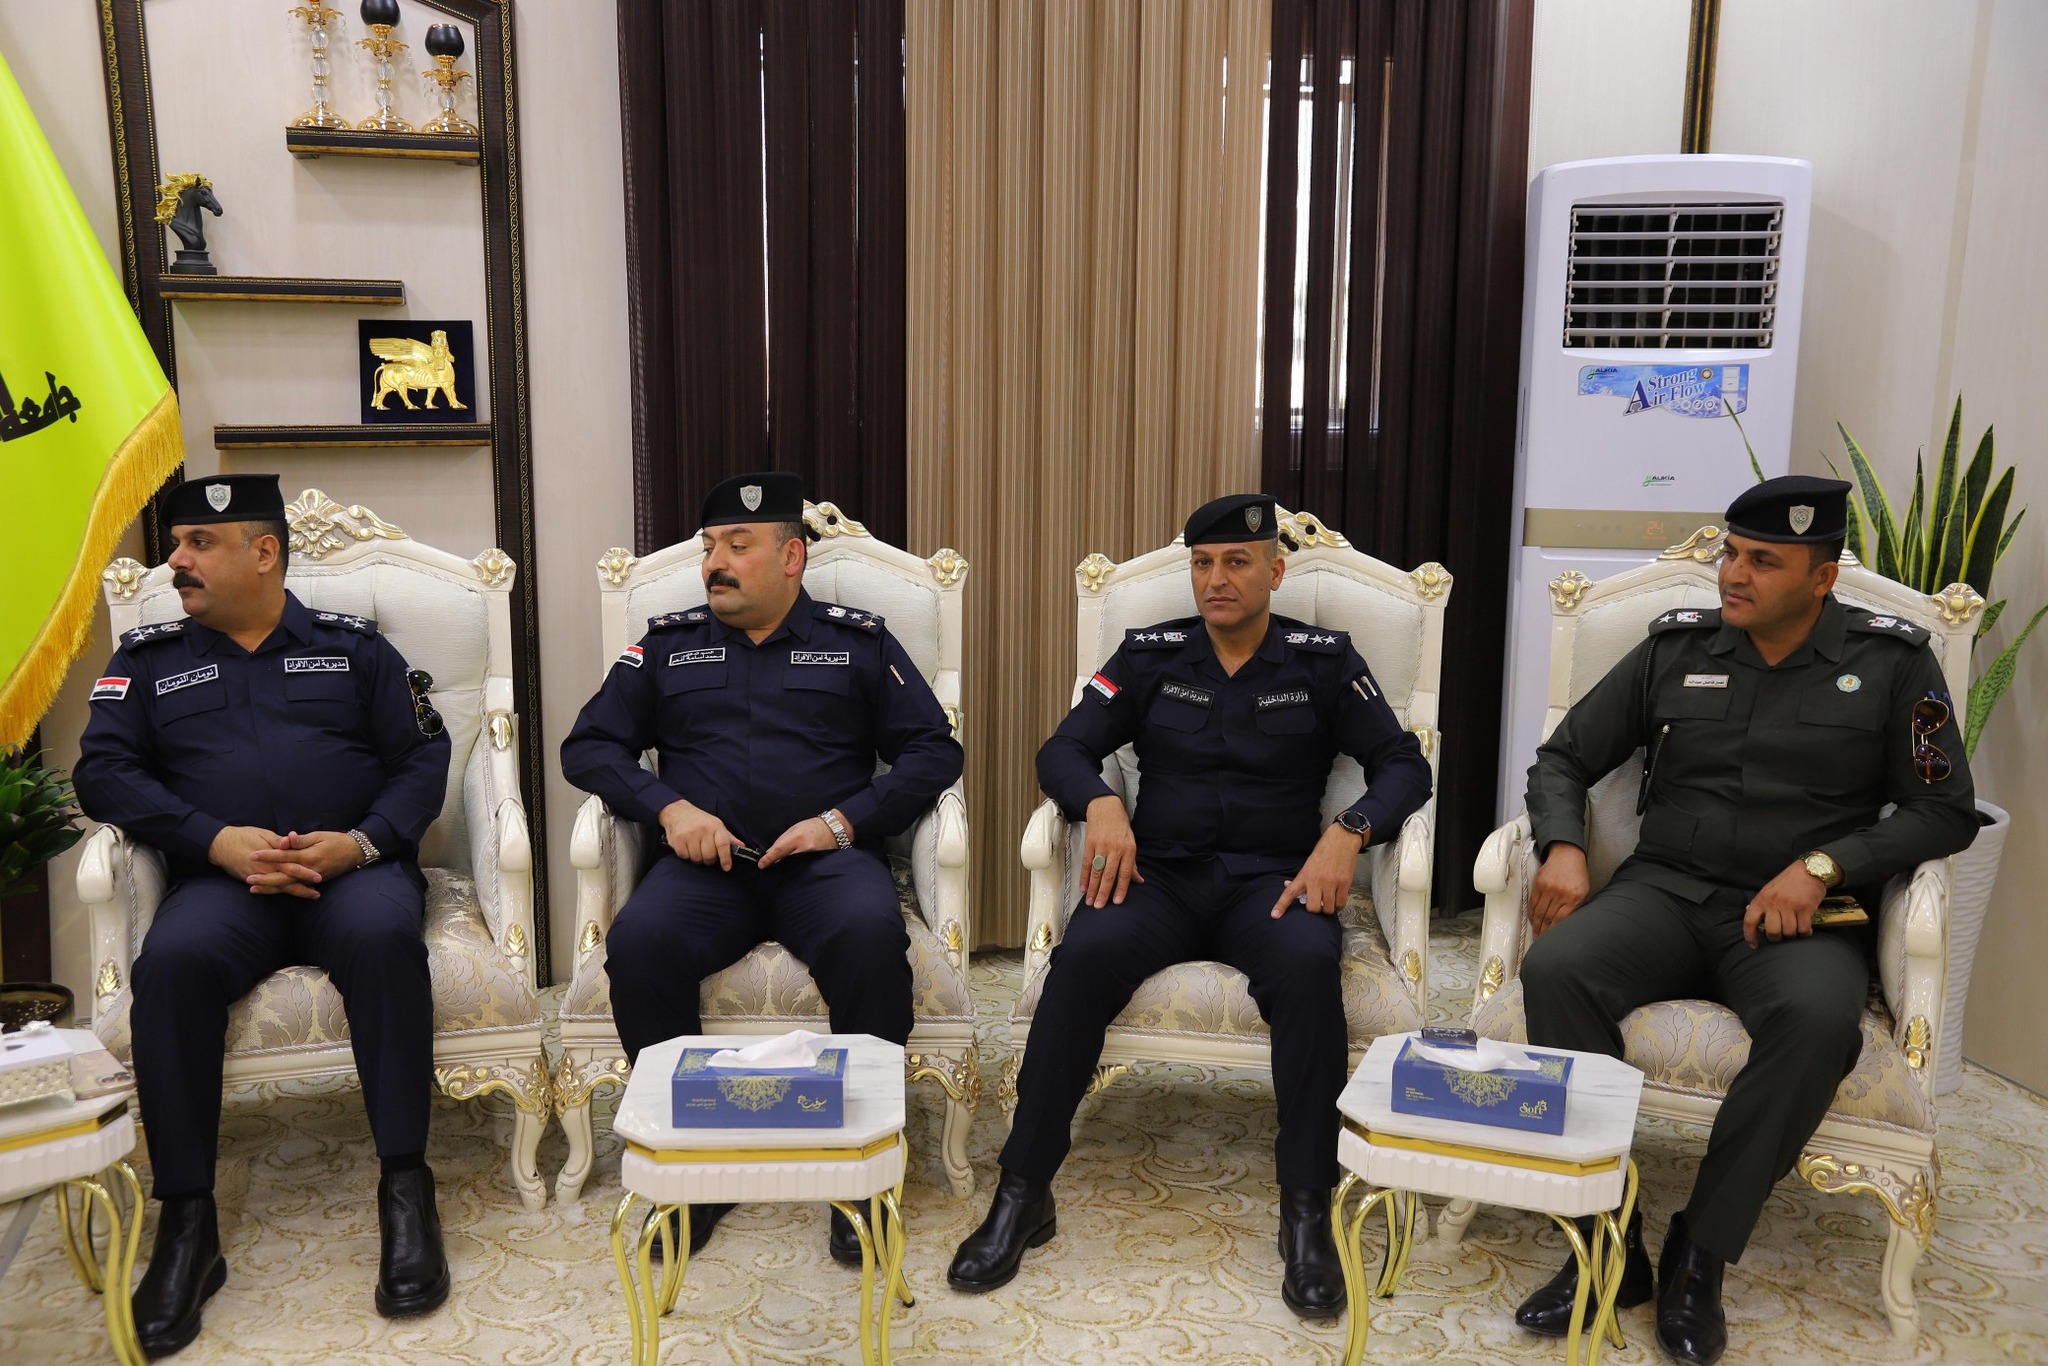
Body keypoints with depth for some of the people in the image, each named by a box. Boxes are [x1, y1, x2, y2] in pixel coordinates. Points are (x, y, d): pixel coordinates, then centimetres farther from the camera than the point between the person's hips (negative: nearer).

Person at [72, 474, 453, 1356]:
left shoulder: (352, 644, 14)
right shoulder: (148, 657, 18)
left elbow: (423, 756, 7)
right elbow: (103, 772, 6)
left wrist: (362, 841, -12)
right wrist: (217, 841, -11)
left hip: (354, 869, -1)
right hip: (220, 880, 1)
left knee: (381, 935, -35)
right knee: (172, 959, -32)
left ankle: (405, 1186, -26)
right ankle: (186, 1223, -23)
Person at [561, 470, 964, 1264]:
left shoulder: (859, 642, 13)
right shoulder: (668, 643, 18)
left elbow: (934, 751, 7)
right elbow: (588, 746, 14)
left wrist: (843, 820, -8)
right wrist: (668, 806, -5)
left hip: (824, 858, -1)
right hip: (706, 864, 2)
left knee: (871, 933, -35)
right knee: (639, 941, -31)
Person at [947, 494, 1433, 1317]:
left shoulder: (1322, 660, 7)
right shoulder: (1150, 655, 9)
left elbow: (1403, 764, 3)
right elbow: (1064, 751, 5)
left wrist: (1349, 830, -17)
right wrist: (1101, 803, -18)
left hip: (1270, 881, 0)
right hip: (1160, 874, 1)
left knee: (1308, 966, -35)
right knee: (1083, 956, -31)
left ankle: (1307, 1213, -21)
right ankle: (1022, 1196, -19)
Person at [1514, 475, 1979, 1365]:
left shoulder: (1892, 661, 4)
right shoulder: (1676, 647, 8)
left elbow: (1944, 810, 2)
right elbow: (1563, 758, 11)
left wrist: (1823, 864, -14)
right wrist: (1562, 847, -10)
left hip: (1799, 914, -1)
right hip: (1666, 890, 2)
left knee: (1818, 1017, -37)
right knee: (1556, 968, -30)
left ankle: (1700, 1257, -18)